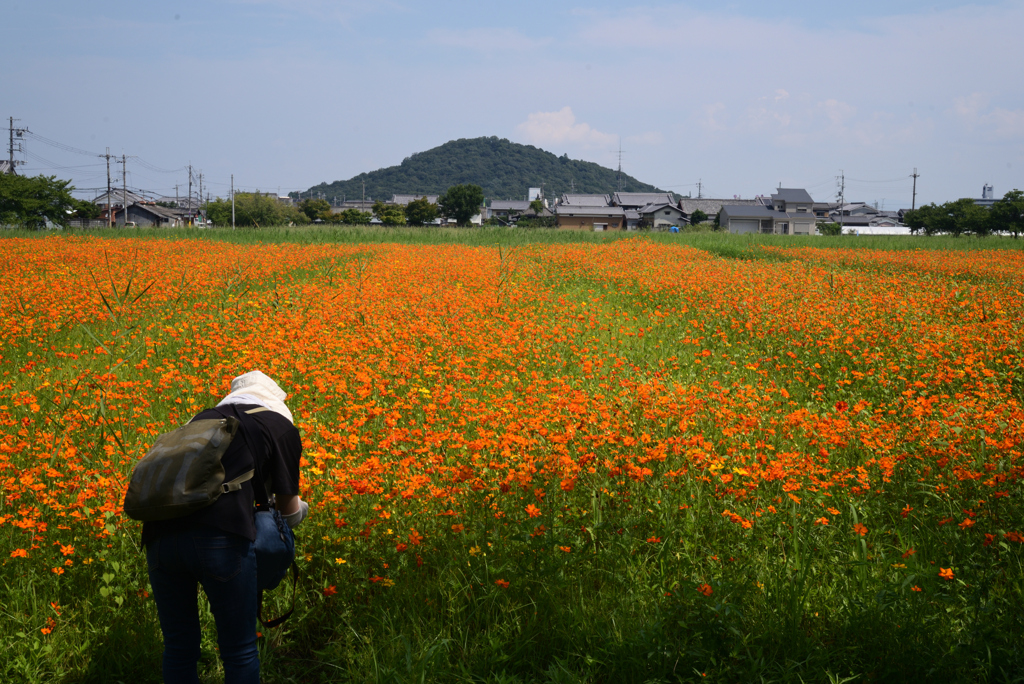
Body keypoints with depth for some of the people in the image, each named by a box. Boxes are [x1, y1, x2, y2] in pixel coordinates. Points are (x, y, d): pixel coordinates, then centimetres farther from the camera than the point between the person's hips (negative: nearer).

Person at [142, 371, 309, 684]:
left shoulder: (204, 418, 28)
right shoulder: (282, 427, 15)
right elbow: (291, 512, 19)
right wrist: (300, 508, 44)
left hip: (160, 533, 5)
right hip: (221, 537, -5)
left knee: (178, 646, 20)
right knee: (239, 651, 12)